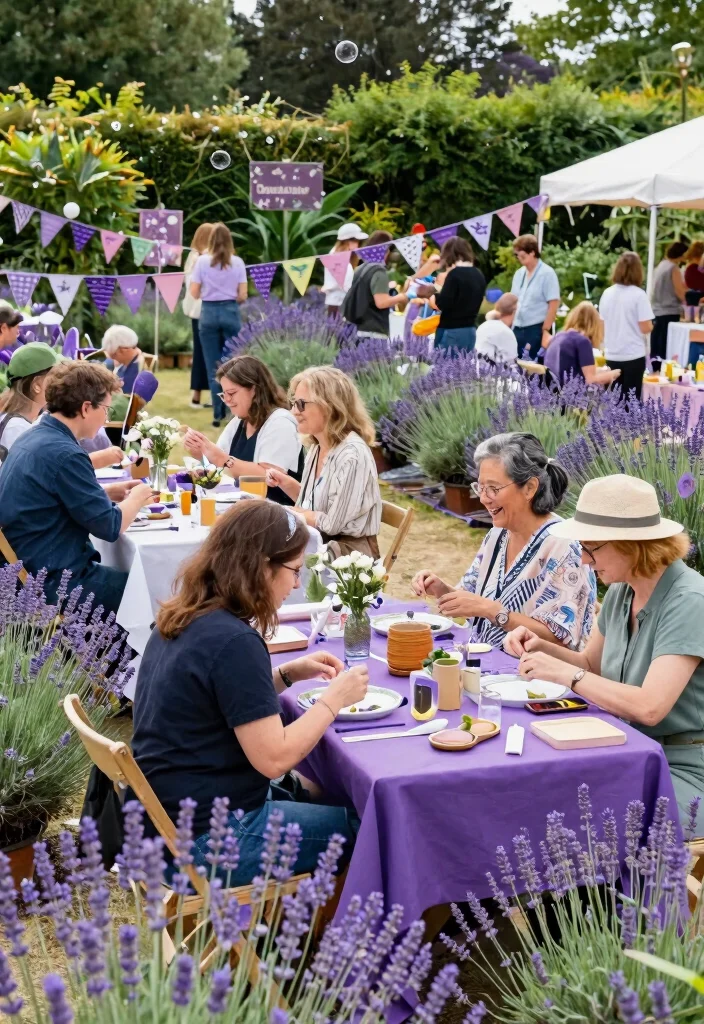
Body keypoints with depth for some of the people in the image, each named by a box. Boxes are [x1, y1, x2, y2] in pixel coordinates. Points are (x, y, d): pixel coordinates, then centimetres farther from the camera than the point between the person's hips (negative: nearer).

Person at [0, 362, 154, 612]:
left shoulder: (33, 438, 7)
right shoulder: (64, 453, -22)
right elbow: (110, 526, -17)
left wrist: (108, 492, 15)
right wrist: (137, 497, 2)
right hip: (53, 583, -10)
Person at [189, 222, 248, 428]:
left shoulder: (202, 261, -3)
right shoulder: (237, 262, -1)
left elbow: (194, 293, -2)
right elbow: (242, 295, -2)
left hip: (209, 313, 0)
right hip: (231, 313, 0)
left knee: (213, 367, 5)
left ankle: (218, 414, 4)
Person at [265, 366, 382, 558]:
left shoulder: (351, 455, -21)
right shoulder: (317, 447, 7)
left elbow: (331, 524, -20)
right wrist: (288, 484, 1)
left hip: (350, 554, -8)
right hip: (320, 545, 8)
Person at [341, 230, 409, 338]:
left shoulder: (360, 269, 13)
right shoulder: (379, 271, -12)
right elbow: (381, 302, -20)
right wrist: (400, 297, -4)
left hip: (359, 329, 9)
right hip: (373, 332, -9)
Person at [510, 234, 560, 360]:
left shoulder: (547, 273, -8)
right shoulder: (519, 274, 12)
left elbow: (553, 305, -11)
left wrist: (546, 331, -15)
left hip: (537, 330, -6)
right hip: (517, 329, 6)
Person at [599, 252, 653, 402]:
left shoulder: (607, 293, 4)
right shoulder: (639, 294, -11)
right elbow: (646, 328, -14)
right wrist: (646, 324, 6)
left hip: (612, 355, 5)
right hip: (633, 356, -5)